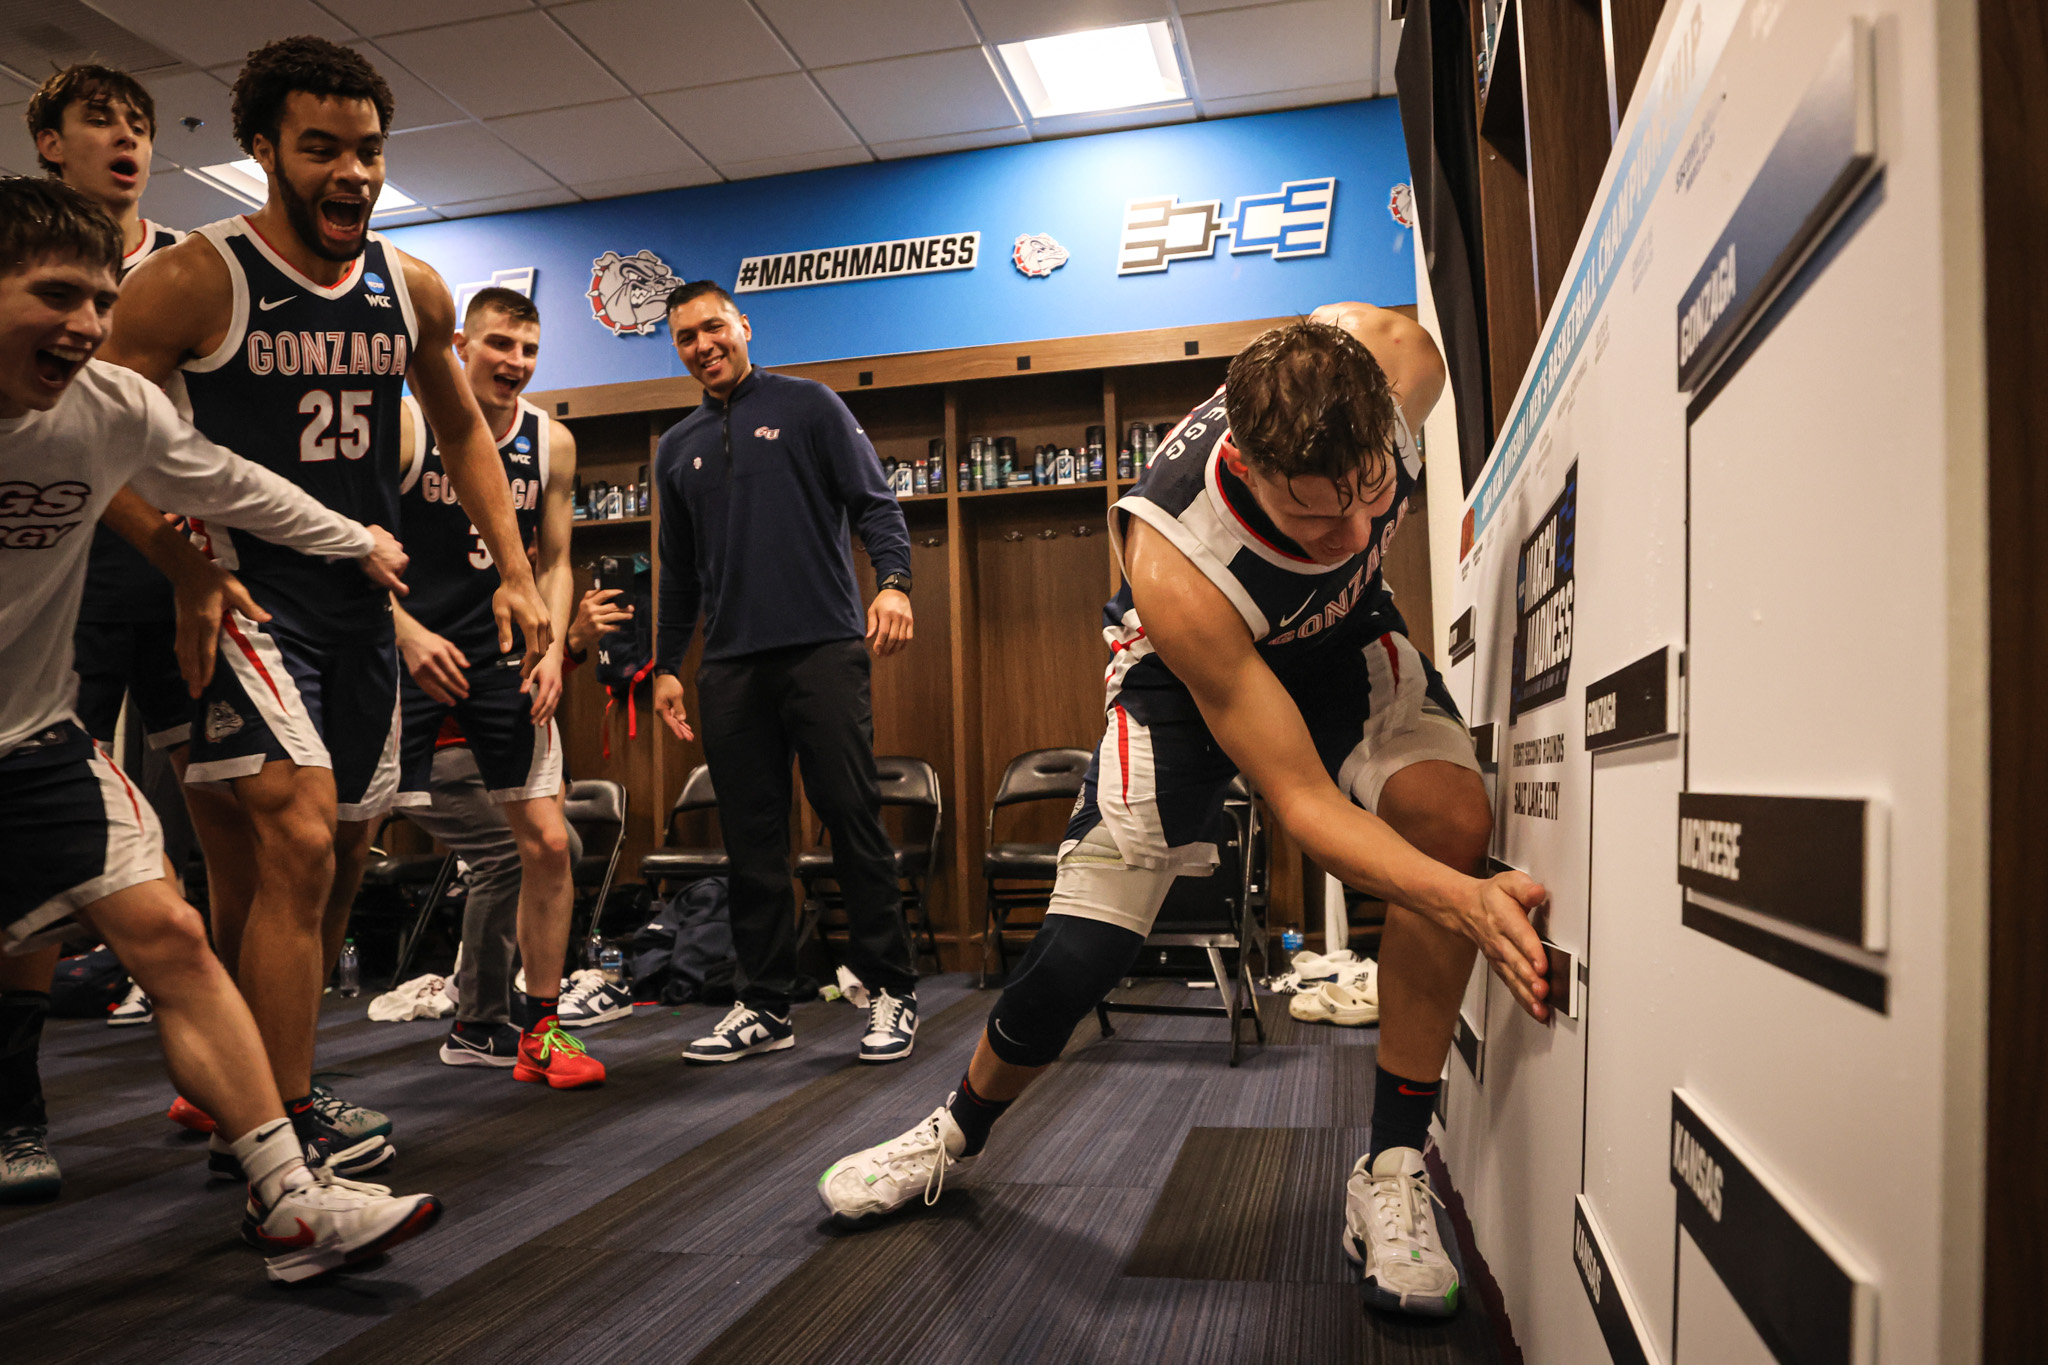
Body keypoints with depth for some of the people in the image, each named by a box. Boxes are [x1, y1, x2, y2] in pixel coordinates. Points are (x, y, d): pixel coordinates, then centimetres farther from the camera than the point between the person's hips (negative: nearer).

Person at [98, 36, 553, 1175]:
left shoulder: (413, 290, 8)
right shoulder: (195, 281, -7)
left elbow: (463, 430, 19)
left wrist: (517, 574, 10)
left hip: (361, 608, 6)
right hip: (245, 600, -6)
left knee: (342, 858, 12)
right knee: (297, 839, -19)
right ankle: (280, 1121, -4)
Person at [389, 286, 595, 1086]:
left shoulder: (552, 443, 5)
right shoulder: (405, 427, -6)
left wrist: (551, 650, -3)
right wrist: (408, 633, -20)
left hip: (503, 658, 4)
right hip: (409, 652, -3)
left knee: (548, 841, 0)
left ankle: (539, 1028, 14)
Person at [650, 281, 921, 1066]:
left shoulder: (808, 406, 8)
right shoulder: (677, 449, 21)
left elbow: (873, 503, 0)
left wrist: (893, 580, -18)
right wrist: (666, 666, 17)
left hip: (822, 646, -4)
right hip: (731, 664, 5)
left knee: (853, 817, -6)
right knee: (752, 839, 5)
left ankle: (891, 990, 4)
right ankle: (766, 1007, 14)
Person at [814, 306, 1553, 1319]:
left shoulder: (1391, 359, -31)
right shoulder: (1175, 563, -42)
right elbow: (1303, 803, -37)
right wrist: (1463, 903, -52)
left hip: (1338, 634, 4)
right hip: (1188, 658, -4)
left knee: (1452, 817, -26)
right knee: (1078, 956, -12)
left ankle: (1393, 1173, -11)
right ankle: (961, 1129, 23)